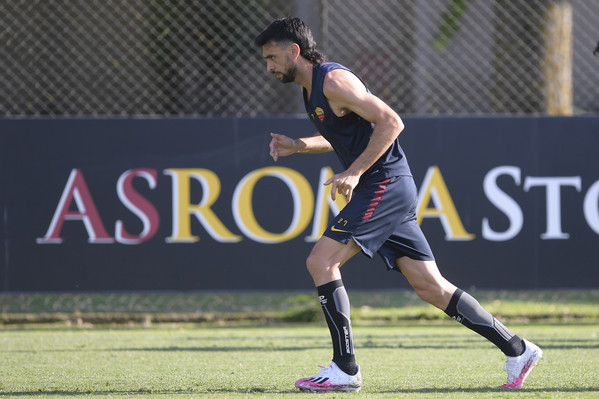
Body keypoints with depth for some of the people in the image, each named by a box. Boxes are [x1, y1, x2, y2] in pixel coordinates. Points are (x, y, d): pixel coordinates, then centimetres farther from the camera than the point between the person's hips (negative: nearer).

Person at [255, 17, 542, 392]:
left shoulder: (333, 80, -13)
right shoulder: (313, 87, 17)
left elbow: (391, 122, -20)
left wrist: (354, 172, -21)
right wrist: (298, 145, 17)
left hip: (386, 185, -10)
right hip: (384, 191, 10)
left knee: (321, 261, -14)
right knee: (430, 286, 5)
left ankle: (345, 369, -12)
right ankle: (517, 350, 7)